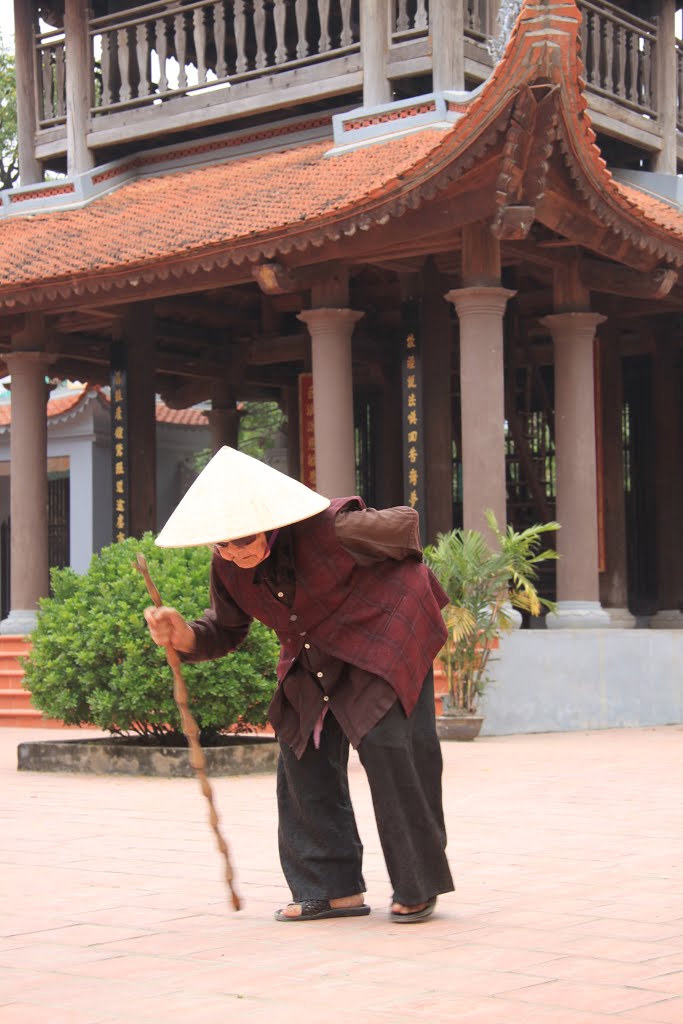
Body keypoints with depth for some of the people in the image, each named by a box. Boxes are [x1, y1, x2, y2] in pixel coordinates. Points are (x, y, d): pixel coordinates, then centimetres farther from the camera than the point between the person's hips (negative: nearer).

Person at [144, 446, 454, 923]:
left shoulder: (330, 528, -32)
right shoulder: (228, 567, -15)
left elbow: (405, 524, -13)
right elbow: (227, 629, 0)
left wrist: (399, 582, 10)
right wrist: (186, 637, -24)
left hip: (383, 637, -6)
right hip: (314, 658, 6)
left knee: (389, 746, -16)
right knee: (303, 751, -2)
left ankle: (418, 888, -3)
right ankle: (333, 888, 8)